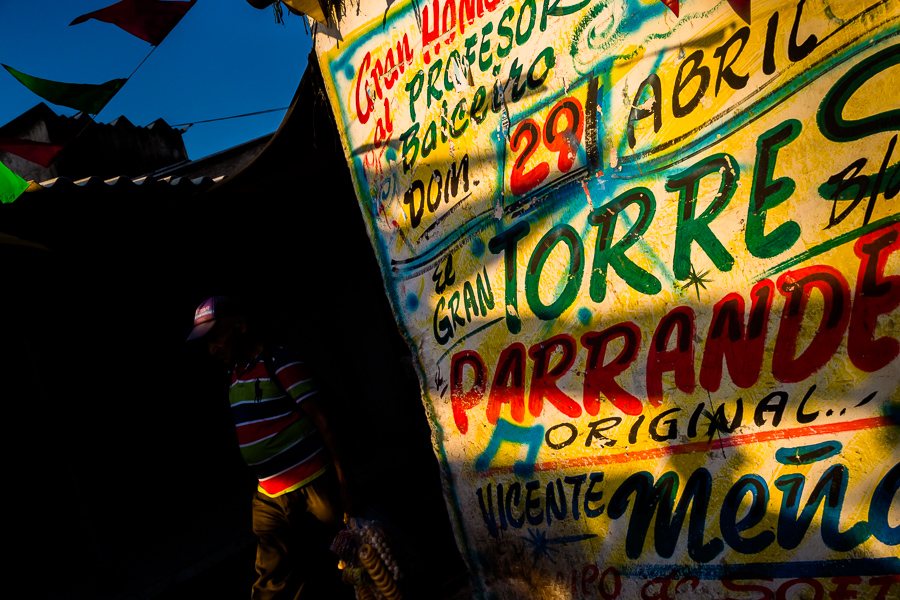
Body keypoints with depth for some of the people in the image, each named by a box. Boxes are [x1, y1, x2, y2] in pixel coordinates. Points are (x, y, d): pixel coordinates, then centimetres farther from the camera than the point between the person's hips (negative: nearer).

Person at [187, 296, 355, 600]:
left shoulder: (281, 364, -12)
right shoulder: (236, 374, 12)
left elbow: (323, 423, -15)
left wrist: (342, 484, -16)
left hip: (312, 490, -7)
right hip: (269, 500, 7)